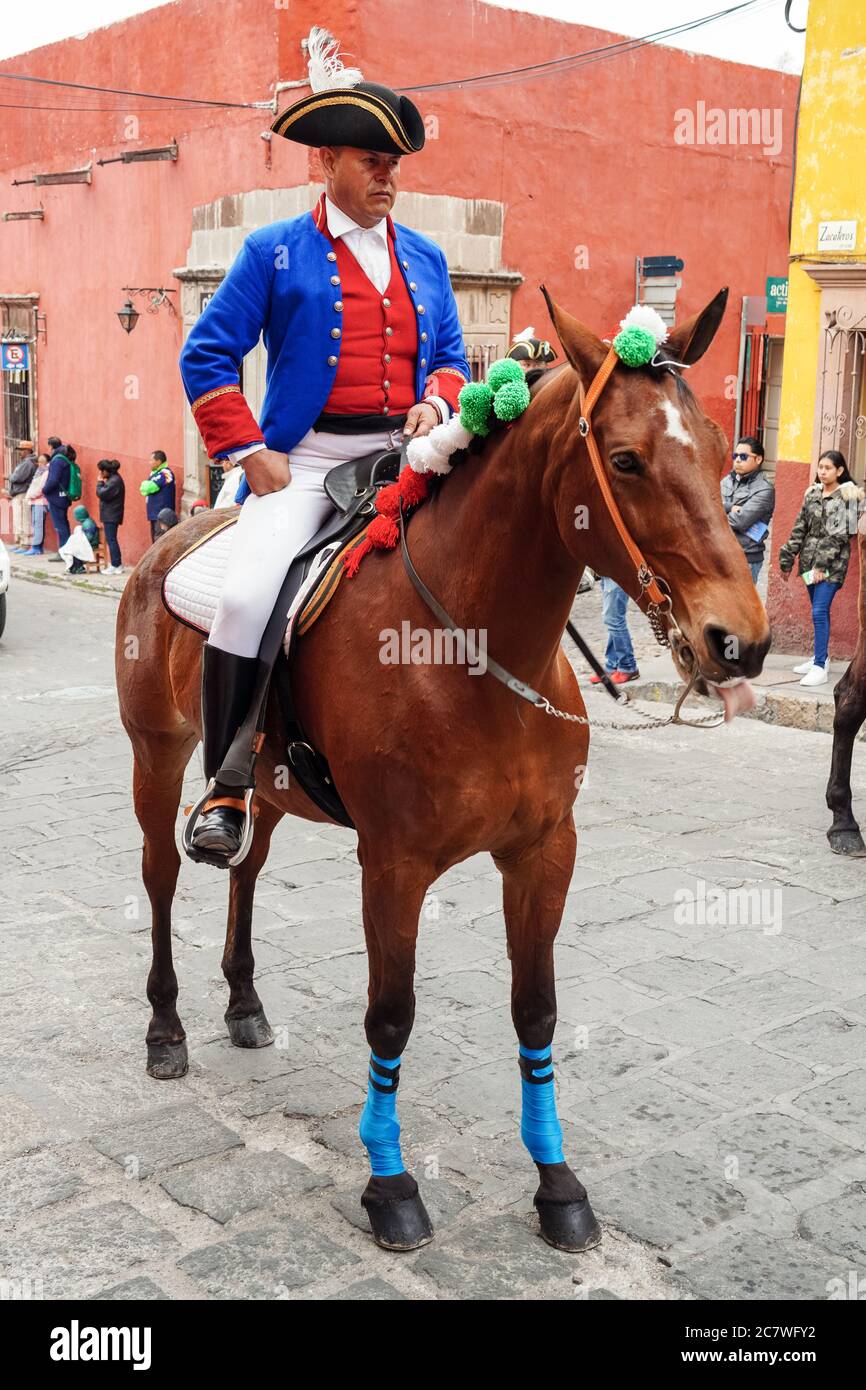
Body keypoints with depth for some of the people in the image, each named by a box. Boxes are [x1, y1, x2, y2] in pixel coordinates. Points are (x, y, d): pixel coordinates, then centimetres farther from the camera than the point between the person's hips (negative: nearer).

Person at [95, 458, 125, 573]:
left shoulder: (115, 481, -18)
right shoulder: (113, 479, 14)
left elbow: (102, 494, -21)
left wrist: (100, 482, -9)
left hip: (111, 516, -10)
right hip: (110, 515, 10)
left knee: (111, 540, -6)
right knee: (111, 540, 13)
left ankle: (116, 566, -3)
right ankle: (117, 565, 17)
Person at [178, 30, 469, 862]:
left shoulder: (424, 258, 17)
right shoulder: (276, 252, 5)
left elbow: (452, 355, 22)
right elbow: (206, 355, 2)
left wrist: (436, 400, -2)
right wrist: (249, 452, -8)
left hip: (404, 456, 4)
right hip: (302, 458, -4)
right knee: (245, 599, -24)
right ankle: (224, 789, -10)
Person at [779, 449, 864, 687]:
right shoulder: (812, 494, 11)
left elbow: (839, 534, -12)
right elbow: (799, 529, 12)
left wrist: (822, 564, -17)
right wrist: (787, 559, 8)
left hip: (832, 562, -6)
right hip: (810, 559, 6)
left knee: (819, 612, -13)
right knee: (819, 611, 14)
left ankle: (820, 667, -11)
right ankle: (821, 657, 25)